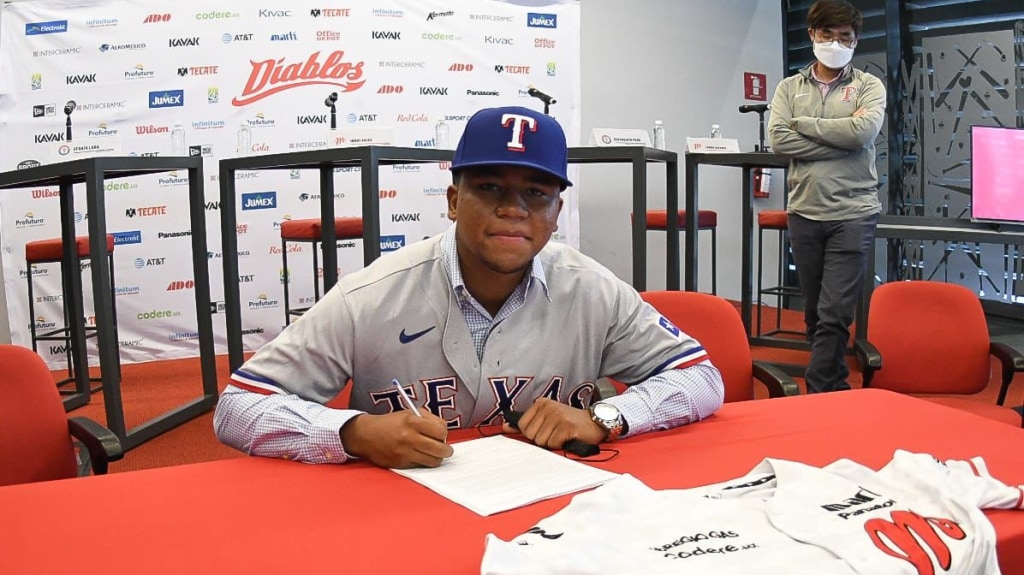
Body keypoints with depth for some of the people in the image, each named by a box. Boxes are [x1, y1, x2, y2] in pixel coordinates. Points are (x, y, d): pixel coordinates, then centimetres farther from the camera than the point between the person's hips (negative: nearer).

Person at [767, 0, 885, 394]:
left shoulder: (869, 87, 5)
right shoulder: (790, 88, 10)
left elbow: (863, 132, -15)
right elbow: (779, 140, -6)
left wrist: (804, 123, -7)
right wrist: (840, 137, -11)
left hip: (854, 214, -3)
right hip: (804, 213, 3)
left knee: (835, 314, -9)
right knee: (814, 312, 10)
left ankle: (817, 396, -5)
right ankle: (838, 388, 23)